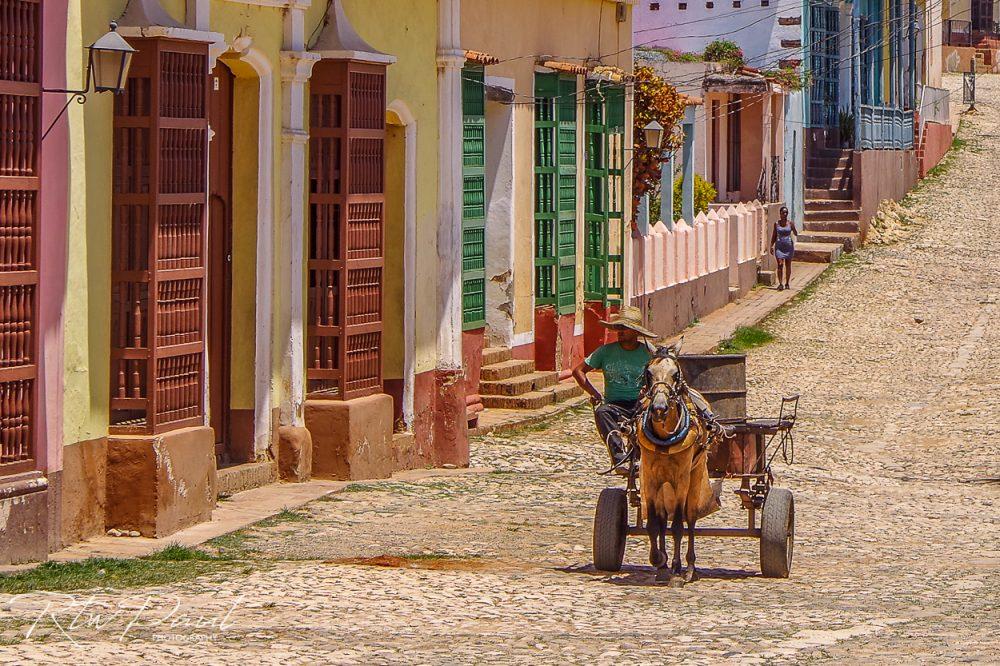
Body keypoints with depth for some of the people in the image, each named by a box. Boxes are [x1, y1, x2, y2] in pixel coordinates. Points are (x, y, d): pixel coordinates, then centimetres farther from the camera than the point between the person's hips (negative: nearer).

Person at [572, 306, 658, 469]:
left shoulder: (648, 353, 6)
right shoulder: (607, 351, 8)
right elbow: (578, 371, 11)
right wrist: (595, 394, 0)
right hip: (614, 405, 1)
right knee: (601, 412, -34)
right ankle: (620, 458, -45)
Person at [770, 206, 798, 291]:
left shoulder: (790, 223, 0)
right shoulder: (777, 223, 3)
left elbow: (796, 234, -6)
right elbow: (774, 236, 10)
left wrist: (793, 228, -25)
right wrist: (772, 246, 5)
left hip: (789, 246, 0)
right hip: (779, 246, 0)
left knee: (788, 265, 6)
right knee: (780, 265, -10)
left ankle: (787, 284, 16)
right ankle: (780, 284, -11)